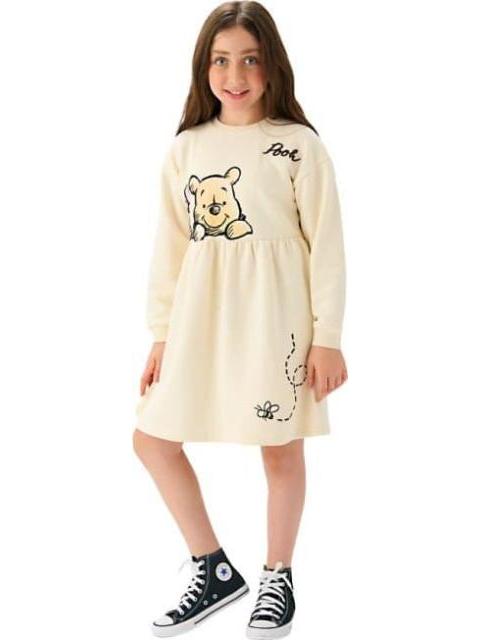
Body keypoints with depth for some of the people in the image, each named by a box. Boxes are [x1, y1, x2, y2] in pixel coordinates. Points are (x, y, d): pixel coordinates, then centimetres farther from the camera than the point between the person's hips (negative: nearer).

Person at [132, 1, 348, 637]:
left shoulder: (299, 145, -6)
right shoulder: (185, 148, 6)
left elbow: (326, 245, -5)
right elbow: (170, 246, 7)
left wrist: (327, 336, -8)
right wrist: (161, 334, 5)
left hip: (273, 316, -4)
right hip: (200, 312, 5)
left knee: (281, 449, 7)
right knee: (152, 439, 6)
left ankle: (278, 579, 29)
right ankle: (215, 570, 22)